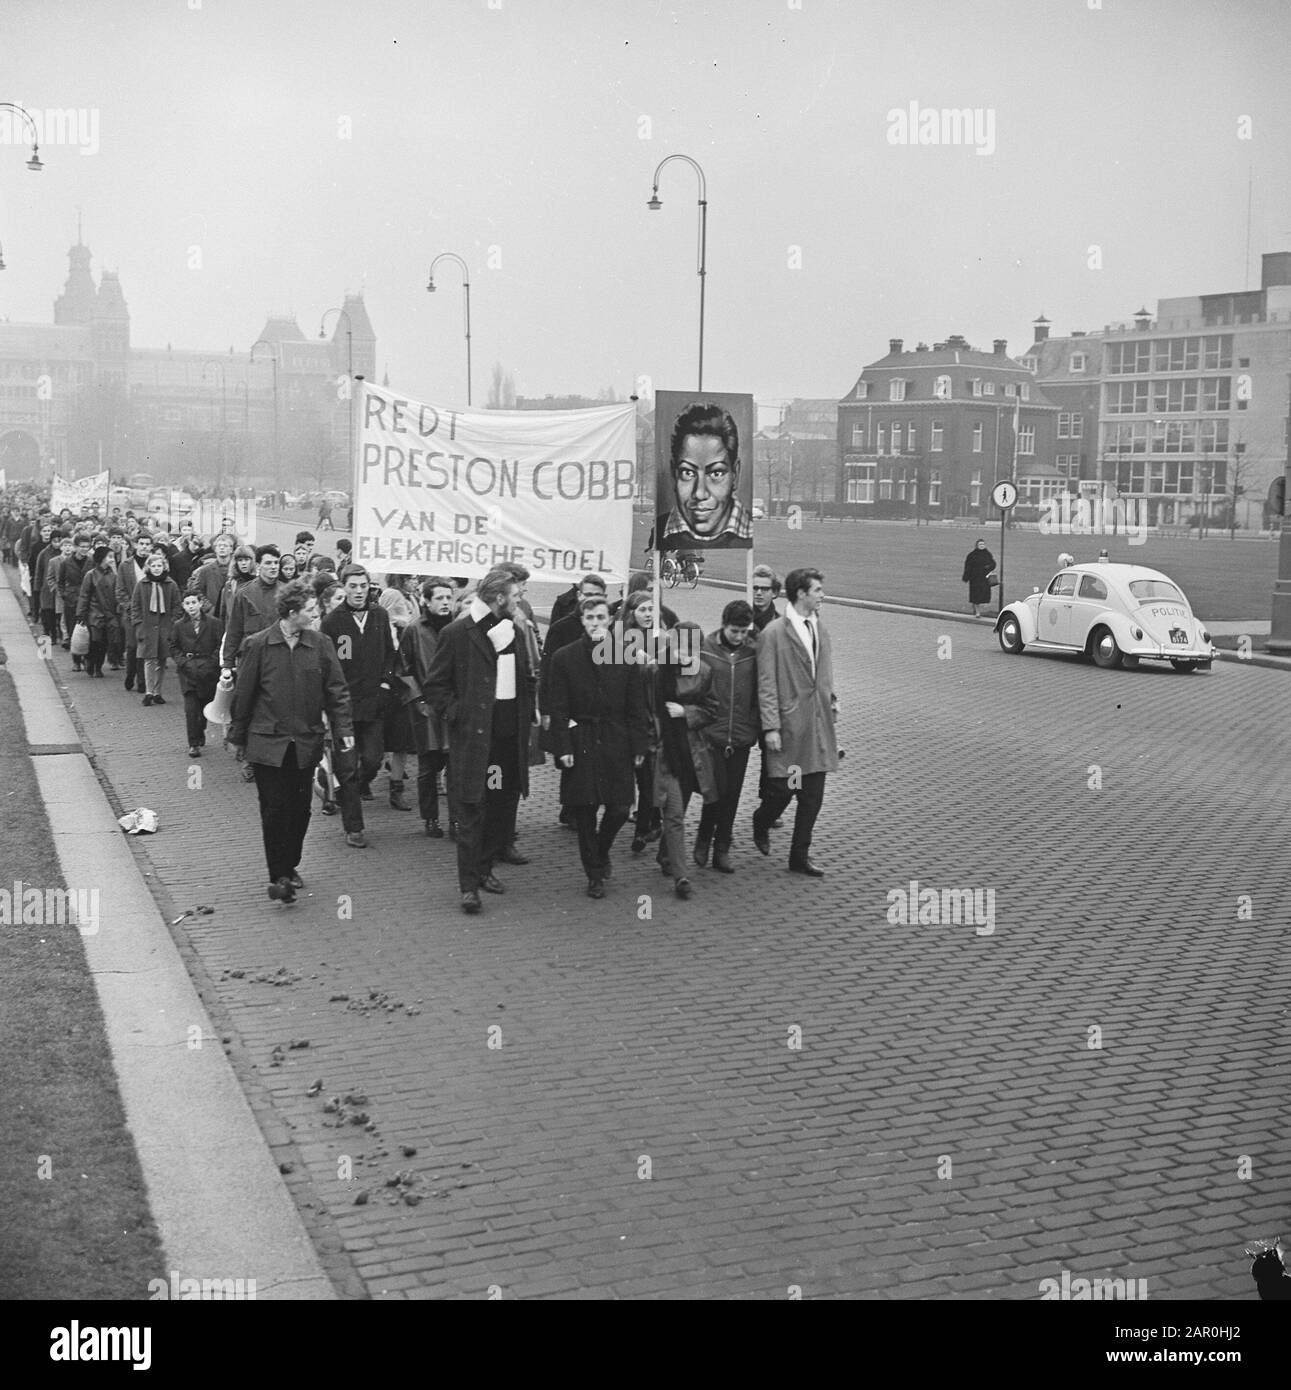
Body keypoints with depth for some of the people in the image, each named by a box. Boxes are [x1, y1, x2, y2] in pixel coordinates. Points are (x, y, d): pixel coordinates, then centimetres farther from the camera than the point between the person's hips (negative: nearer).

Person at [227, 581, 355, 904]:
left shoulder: (321, 644, 0)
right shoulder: (259, 645, -6)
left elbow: (337, 690, 3)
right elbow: (243, 693, 1)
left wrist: (343, 729, -7)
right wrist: (238, 737, 6)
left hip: (306, 742, 3)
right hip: (267, 741, -3)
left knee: (300, 809, 8)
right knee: (274, 809, -4)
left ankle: (290, 867, 26)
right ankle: (278, 877, 3)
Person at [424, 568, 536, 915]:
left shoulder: (513, 632, 12)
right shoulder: (457, 634, -7)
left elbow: (527, 679, 23)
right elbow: (435, 685, -4)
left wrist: (527, 715, 11)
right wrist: (455, 714, -12)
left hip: (510, 736, 6)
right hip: (473, 737, -6)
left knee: (503, 807, 11)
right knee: (471, 813, -4)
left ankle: (484, 868, 27)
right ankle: (469, 886, 0)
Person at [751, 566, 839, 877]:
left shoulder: (820, 630, 11)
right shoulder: (773, 633, -10)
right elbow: (766, 685, -11)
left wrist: (831, 701, 8)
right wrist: (771, 727, -14)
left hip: (818, 726, 6)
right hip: (789, 725, -6)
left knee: (813, 796, 7)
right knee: (783, 789, -2)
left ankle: (800, 857, 17)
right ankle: (762, 822, 31)